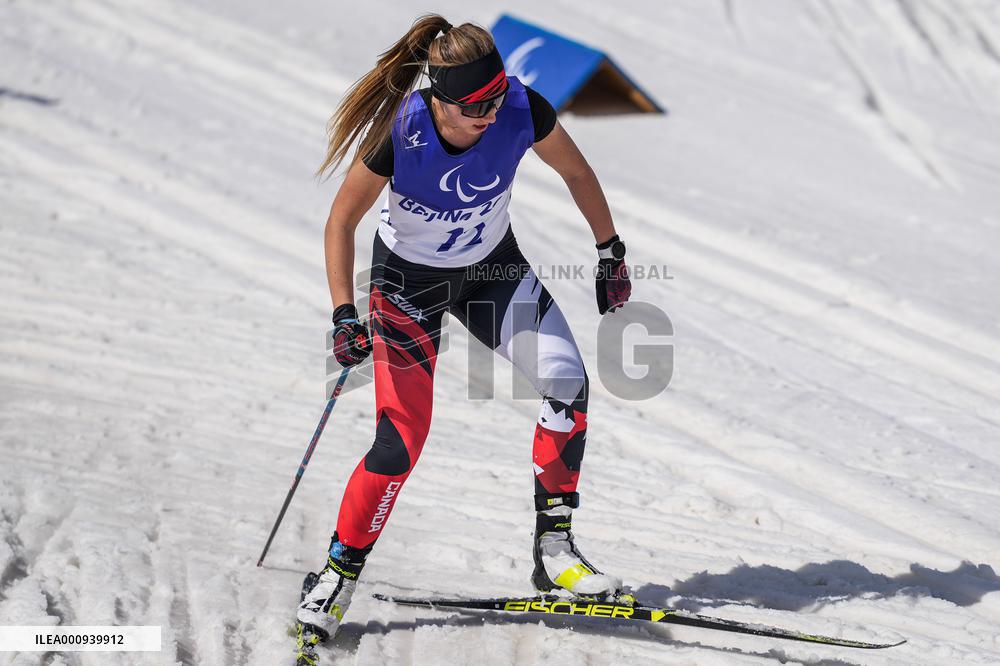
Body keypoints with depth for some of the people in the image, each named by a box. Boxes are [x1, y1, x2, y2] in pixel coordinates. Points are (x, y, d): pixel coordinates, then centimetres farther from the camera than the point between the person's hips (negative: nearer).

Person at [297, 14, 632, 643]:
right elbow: (342, 221, -16)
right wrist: (345, 316, -22)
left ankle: (555, 548, -4)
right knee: (401, 443, -10)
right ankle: (340, 573, 11)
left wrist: (611, 251, 4)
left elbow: (577, 172, -4)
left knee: (567, 382, -18)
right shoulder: (398, 132, -31)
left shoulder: (522, 109, -25)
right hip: (409, 280, -3)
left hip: (493, 266, 3)